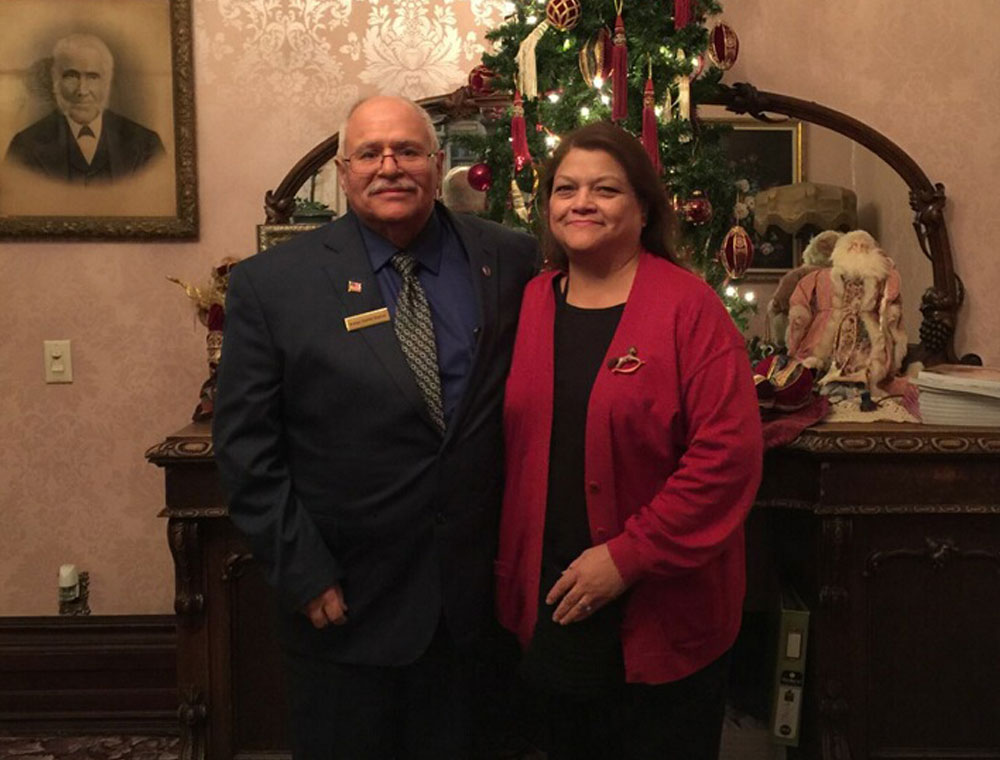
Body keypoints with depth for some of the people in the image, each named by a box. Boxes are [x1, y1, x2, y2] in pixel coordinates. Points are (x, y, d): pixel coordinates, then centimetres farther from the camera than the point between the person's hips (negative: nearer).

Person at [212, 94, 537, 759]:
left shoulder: (511, 262, -1)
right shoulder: (272, 282, -7)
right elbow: (247, 447, -6)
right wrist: (305, 574, -9)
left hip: (479, 596, 2)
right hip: (346, 604, -1)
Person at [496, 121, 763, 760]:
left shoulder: (687, 309, -11)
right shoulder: (531, 305, 3)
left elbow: (728, 453, -18)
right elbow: (511, 444, 7)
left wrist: (628, 555, -18)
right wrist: (511, 573, 0)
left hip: (662, 619, -4)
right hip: (551, 608, 4)